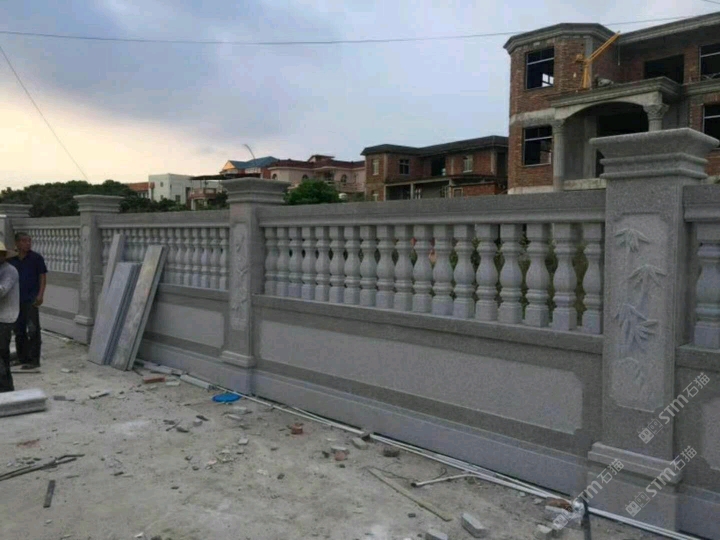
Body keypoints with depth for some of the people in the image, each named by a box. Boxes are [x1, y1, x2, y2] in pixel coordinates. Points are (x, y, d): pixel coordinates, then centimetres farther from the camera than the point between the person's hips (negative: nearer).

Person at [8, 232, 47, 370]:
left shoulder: (36, 258, -2)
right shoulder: (11, 260, 8)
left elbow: (42, 277, -3)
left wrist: (40, 295, -13)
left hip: (31, 300, -4)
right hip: (16, 300, 5)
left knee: (33, 330, -6)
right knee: (19, 330, 11)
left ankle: (34, 360, -1)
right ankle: (22, 357, 23)